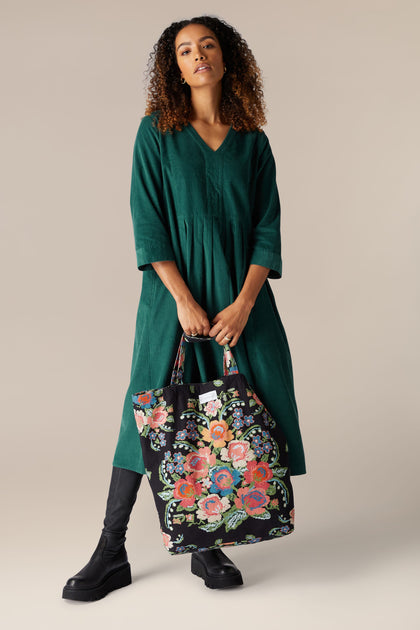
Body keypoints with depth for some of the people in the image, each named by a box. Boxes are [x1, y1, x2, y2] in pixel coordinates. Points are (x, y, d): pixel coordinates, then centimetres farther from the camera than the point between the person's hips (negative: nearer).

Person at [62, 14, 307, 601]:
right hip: (173, 294, -2)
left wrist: (244, 302, -9)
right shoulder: (156, 132, 3)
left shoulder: (252, 141, 9)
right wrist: (184, 300, -13)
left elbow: (267, 228, 4)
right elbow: (148, 224, -4)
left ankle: (207, 545, 16)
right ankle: (111, 553, 7)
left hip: (240, 296, 2)